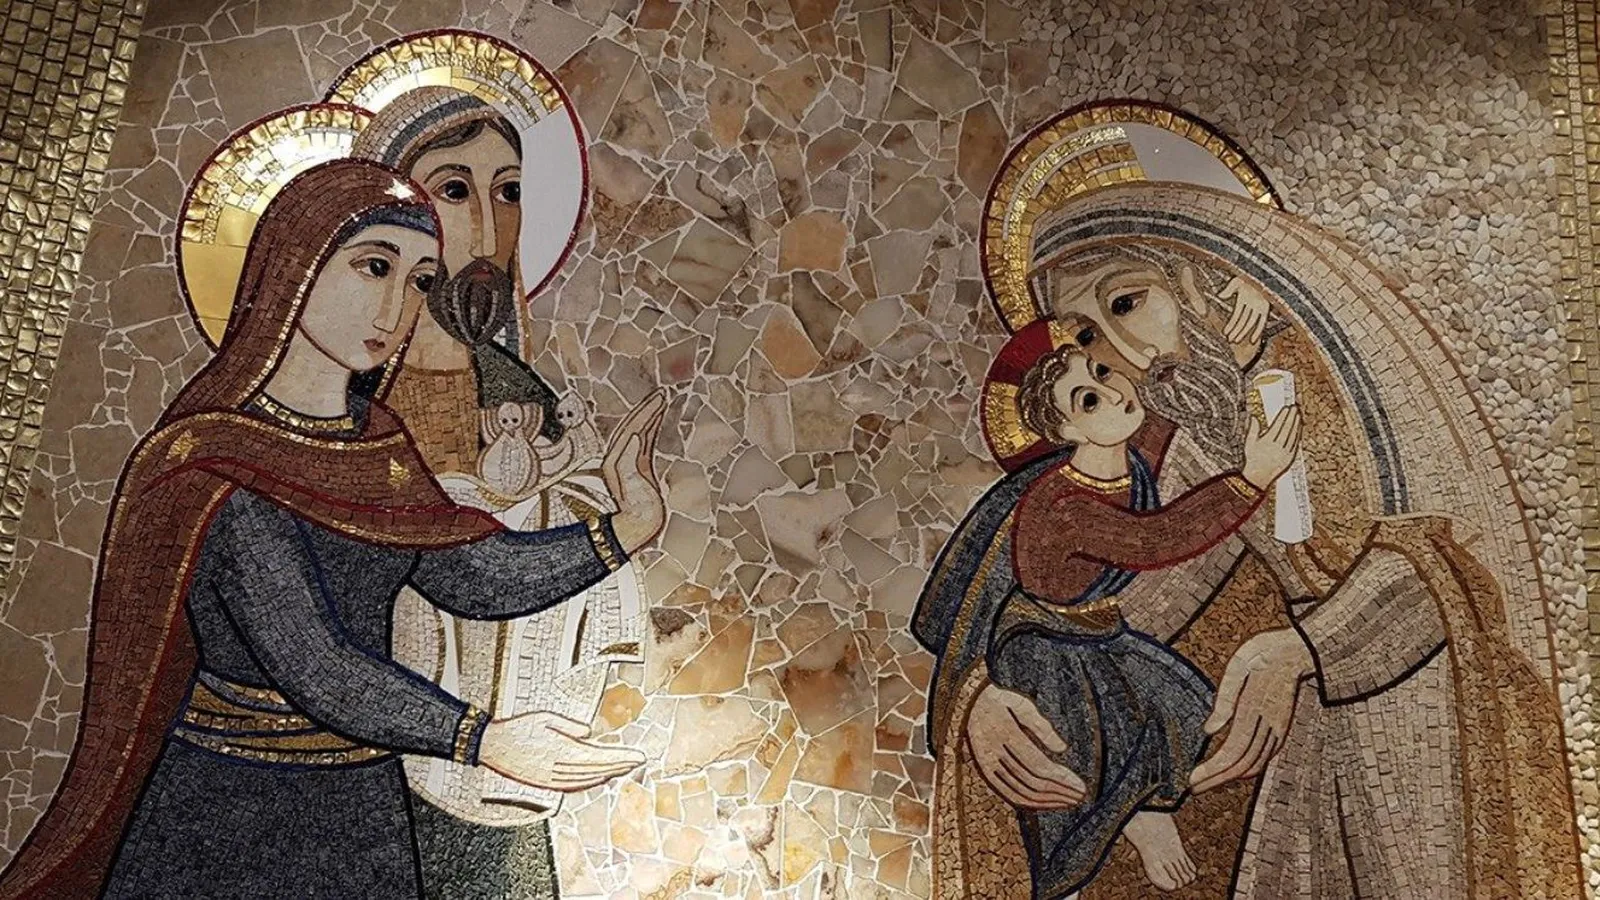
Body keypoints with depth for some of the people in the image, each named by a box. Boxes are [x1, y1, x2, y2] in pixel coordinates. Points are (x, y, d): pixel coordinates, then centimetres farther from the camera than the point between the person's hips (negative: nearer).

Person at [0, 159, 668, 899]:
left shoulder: (379, 445, 1)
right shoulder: (215, 461, -20)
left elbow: (475, 575, -5)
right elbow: (311, 662, -25)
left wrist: (624, 530, -13)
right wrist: (483, 739, -33)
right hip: (224, 812, -6)